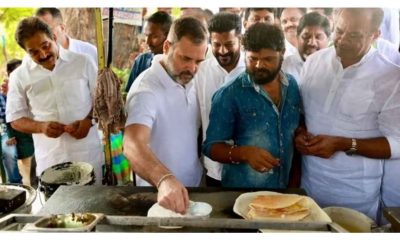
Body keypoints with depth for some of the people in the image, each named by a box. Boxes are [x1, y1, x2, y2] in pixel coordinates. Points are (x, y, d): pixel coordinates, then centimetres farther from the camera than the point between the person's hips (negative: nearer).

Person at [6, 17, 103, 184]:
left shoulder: (83, 62, 1)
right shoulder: (19, 76, 3)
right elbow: (15, 118, 7)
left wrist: (88, 120, -11)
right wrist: (41, 127, -12)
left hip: (89, 153, 0)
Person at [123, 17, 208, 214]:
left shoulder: (188, 81, -1)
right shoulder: (146, 89, -25)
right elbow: (133, 145, -40)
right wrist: (164, 180, -55)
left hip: (194, 187, 7)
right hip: (159, 194, -7)